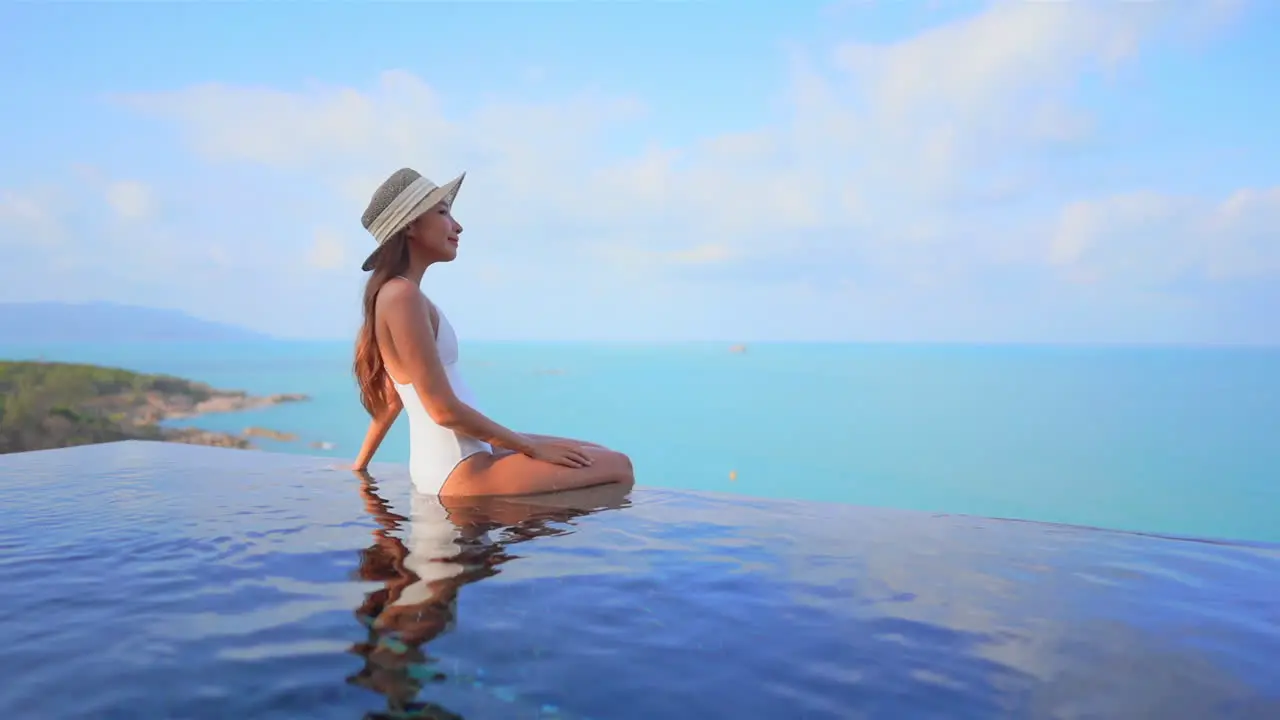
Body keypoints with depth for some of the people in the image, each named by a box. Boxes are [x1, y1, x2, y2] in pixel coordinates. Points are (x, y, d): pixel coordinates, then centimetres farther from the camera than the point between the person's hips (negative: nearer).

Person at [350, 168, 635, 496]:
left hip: (465, 455, 10)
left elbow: (391, 398, 20)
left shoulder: (400, 294, 14)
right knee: (617, 467, -9)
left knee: (600, 454, 16)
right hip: (460, 470, -10)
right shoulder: (402, 295, -16)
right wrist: (531, 446, -12)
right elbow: (444, 409, -20)